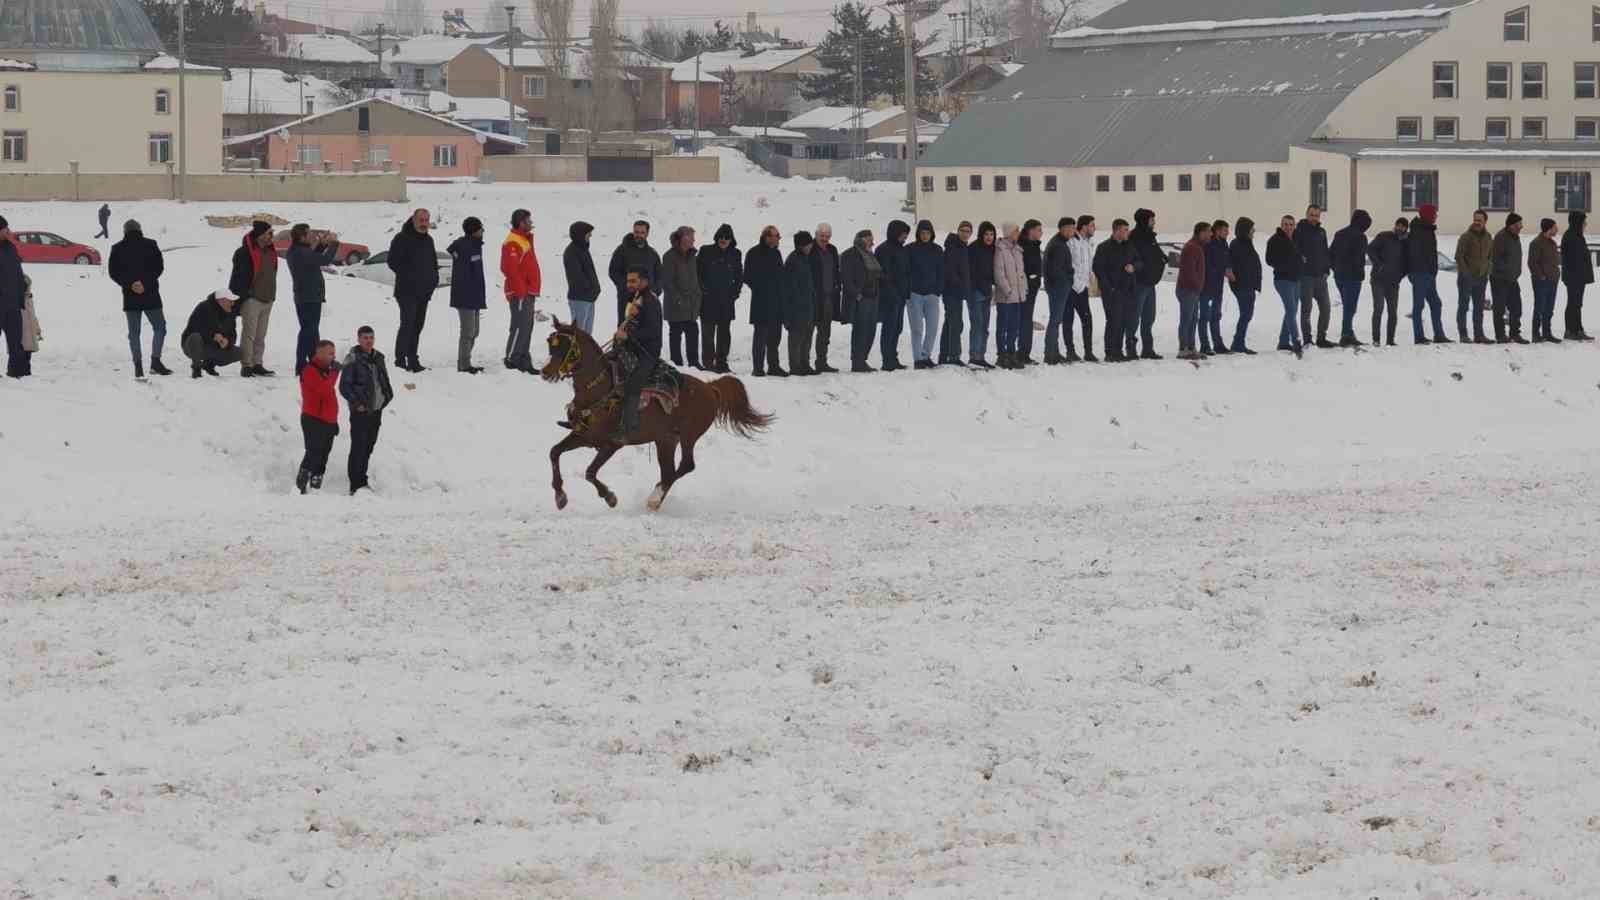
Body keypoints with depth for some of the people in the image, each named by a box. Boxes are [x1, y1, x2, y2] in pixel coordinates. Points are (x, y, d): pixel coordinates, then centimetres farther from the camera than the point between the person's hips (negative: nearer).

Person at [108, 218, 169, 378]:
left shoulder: (117, 248, 3)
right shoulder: (150, 245, -1)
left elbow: (113, 272, -1)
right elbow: (159, 267, -4)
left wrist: (129, 284, -5)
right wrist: (146, 283, -7)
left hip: (130, 297, 1)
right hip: (151, 295, -1)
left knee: (133, 332, 7)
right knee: (159, 327, 9)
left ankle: (138, 366, -1)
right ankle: (155, 361, -5)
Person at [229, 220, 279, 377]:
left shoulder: (270, 252, 14)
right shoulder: (245, 253, -12)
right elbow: (238, 277, -13)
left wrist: (272, 296, 21)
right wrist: (238, 298, -15)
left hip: (267, 299, 8)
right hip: (251, 299, -8)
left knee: (261, 335, 11)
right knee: (249, 333, -8)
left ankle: (257, 364, 16)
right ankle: (246, 366, -7)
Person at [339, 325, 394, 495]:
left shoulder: (378, 358, 10)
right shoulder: (352, 360, -11)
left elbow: (384, 381, 22)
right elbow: (344, 386, -11)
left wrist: (387, 396, 9)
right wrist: (357, 403, -16)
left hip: (376, 410, 7)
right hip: (361, 411, -7)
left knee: (369, 446, 13)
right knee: (358, 447, -6)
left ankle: (361, 480, 25)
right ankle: (356, 485, -4)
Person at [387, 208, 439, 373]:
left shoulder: (428, 240, 16)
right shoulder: (402, 239, -7)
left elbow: (433, 262, 25)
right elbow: (393, 262, -11)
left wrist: (434, 279, 9)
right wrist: (408, 276, -15)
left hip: (424, 291, 8)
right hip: (407, 291, -8)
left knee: (417, 326, 10)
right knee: (407, 324, -13)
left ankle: (412, 361, 16)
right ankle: (400, 361, -12)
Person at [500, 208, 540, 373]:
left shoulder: (524, 239, 20)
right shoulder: (513, 242, -13)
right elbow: (510, 268, -22)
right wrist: (520, 290, -22)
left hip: (528, 293, 10)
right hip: (521, 293, -10)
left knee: (526, 328, 11)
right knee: (520, 328, -11)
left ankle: (524, 361, 15)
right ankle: (512, 361, -9)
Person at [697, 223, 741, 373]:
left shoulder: (735, 254, 8)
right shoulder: (706, 251, -1)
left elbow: (739, 276, 17)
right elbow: (697, 271, 2)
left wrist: (734, 292, 6)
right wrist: (702, 290, -5)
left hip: (727, 301, 3)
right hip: (708, 300, -3)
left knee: (724, 332, 6)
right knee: (708, 332, -4)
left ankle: (722, 362, 11)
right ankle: (708, 362, -2)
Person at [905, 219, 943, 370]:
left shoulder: (937, 250, 10)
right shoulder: (910, 250, 0)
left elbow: (941, 272, 13)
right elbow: (905, 271, 0)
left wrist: (938, 290, 3)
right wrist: (907, 292, -7)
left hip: (931, 294, 3)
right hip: (915, 294, -3)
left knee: (933, 327, -2)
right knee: (917, 328, -5)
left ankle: (926, 356, 11)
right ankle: (918, 359, -2)